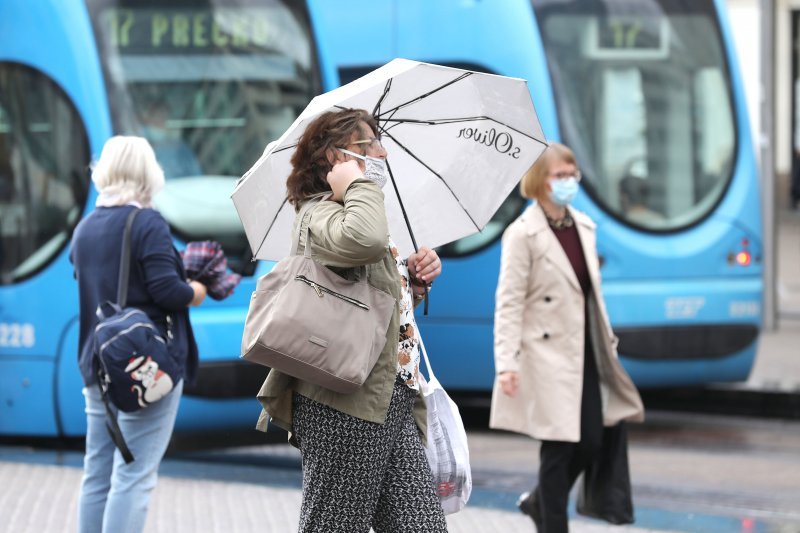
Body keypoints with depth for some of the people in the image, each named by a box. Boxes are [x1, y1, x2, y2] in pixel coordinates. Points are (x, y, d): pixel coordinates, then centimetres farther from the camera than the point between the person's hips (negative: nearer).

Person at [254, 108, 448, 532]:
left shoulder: (349, 212, 22)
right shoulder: (319, 216, -8)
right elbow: (365, 239, -35)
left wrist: (414, 281, 13)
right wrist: (358, 185, -16)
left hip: (395, 402, 9)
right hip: (345, 406, -9)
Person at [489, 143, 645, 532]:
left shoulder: (583, 227, 10)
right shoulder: (522, 234, -10)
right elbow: (508, 303, -14)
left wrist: (607, 342, 18)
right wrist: (506, 364, -21)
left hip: (584, 352, 7)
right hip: (548, 356, -7)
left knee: (591, 444, 6)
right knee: (558, 448, -4)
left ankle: (540, 502, 29)